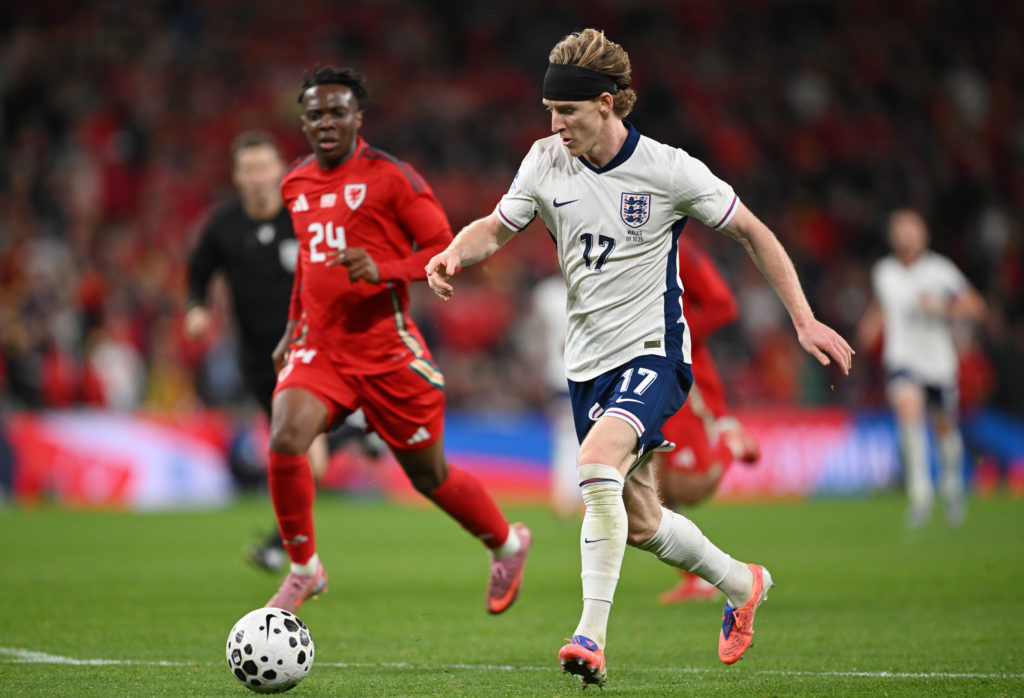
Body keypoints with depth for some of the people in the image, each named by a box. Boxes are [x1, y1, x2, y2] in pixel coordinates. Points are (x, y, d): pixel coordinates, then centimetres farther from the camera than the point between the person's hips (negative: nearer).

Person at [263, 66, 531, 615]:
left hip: (386, 350, -4)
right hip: (320, 348, 4)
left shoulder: (390, 177, -9)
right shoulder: (295, 185, 10)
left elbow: (448, 249, -9)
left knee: (429, 475, 8)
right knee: (285, 440, -22)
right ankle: (303, 569, -4)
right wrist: (294, 325, 21)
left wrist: (383, 270, -24)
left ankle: (507, 544, 36)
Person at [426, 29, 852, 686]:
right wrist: (455, 253, -15)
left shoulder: (668, 170, -12)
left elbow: (753, 232, -1)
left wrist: (805, 320, -5)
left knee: (598, 464, -32)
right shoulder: (548, 161, -1)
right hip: (588, 360, 6)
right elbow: (498, 227, 9)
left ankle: (591, 637, -31)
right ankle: (742, 584, 40)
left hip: (652, 352, -6)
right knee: (639, 522, 13)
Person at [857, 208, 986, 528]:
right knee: (907, 406, -28)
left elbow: (976, 307, -8)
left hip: (938, 361, 0)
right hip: (901, 359, 0)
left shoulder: (940, 269, -8)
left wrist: (941, 308, -22)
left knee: (944, 427, 13)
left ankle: (952, 486, 43)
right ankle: (919, 491, -28)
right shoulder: (882, 271, 3)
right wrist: (871, 324, 5)